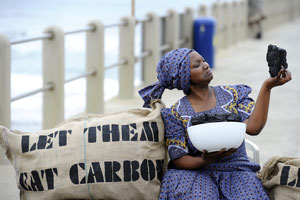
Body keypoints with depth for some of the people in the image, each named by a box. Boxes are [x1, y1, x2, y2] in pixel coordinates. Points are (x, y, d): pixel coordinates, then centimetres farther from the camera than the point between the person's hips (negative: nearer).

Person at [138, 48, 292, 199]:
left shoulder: (232, 94, 5)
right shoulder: (176, 113, 0)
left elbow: (253, 128, -11)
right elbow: (179, 160, -2)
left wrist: (267, 87, -16)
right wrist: (206, 160, -22)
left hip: (236, 172, 2)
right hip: (197, 174, -1)